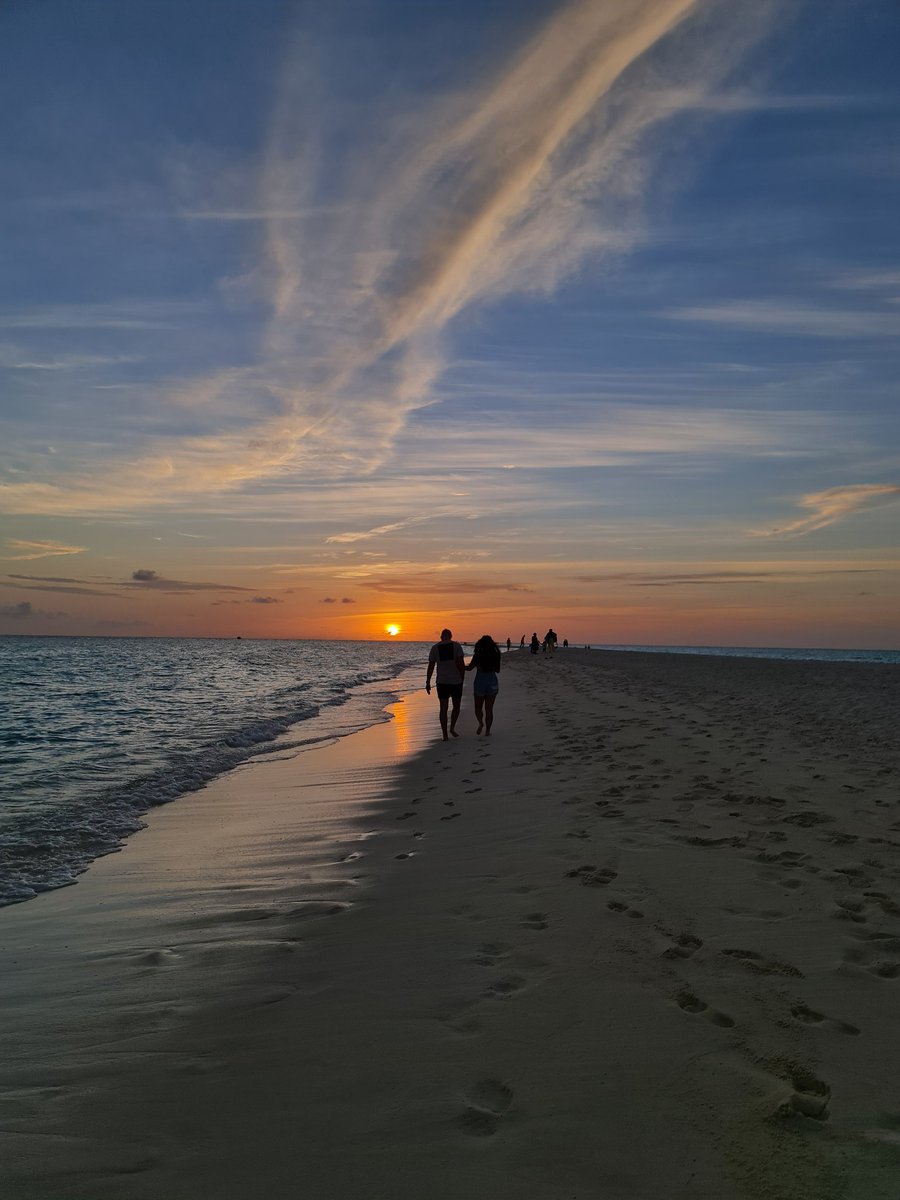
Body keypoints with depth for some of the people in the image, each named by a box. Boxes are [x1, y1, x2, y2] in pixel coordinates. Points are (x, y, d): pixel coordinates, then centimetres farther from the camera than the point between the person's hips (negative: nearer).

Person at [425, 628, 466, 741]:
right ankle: (452, 728, 6)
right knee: (456, 706, 18)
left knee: (443, 708, 5)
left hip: (442, 682, 2)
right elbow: (461, 663, -11)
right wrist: (462, 678, 1)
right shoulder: (456, 646, -4)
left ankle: (445, 735, 2)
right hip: (456, 681, -1)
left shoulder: (435, 648, 2)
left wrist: (428, 682, 6)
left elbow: (431, 666, 1)